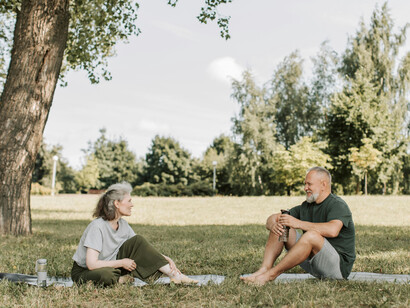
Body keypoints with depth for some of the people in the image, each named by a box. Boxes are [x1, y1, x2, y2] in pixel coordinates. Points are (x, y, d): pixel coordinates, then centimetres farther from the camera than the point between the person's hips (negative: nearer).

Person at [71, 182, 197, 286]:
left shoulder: (123, 225, -1)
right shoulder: (97, 226, -25)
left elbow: (142, 249, 5)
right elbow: (92, 264, -31)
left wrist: (166, 259, -11)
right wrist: (122, 263, -20)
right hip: (84, 272, -7)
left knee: (138, 241, -10)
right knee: (106, 275, -44)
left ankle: (175, 275, -13)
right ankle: (120, 280, -10)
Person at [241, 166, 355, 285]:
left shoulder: (338, 205, -11)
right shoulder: (306, 206, 11)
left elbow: (333, 230, -34)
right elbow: (272, 218, 10)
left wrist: (299, 223, -31)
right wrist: (273, 225, -16)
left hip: (339, 265, -7)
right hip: (312, 264, 7)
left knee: (312, 235, -35)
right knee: (279, 228, 0)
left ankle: (272, 274, -27)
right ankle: (263, 270, -18)